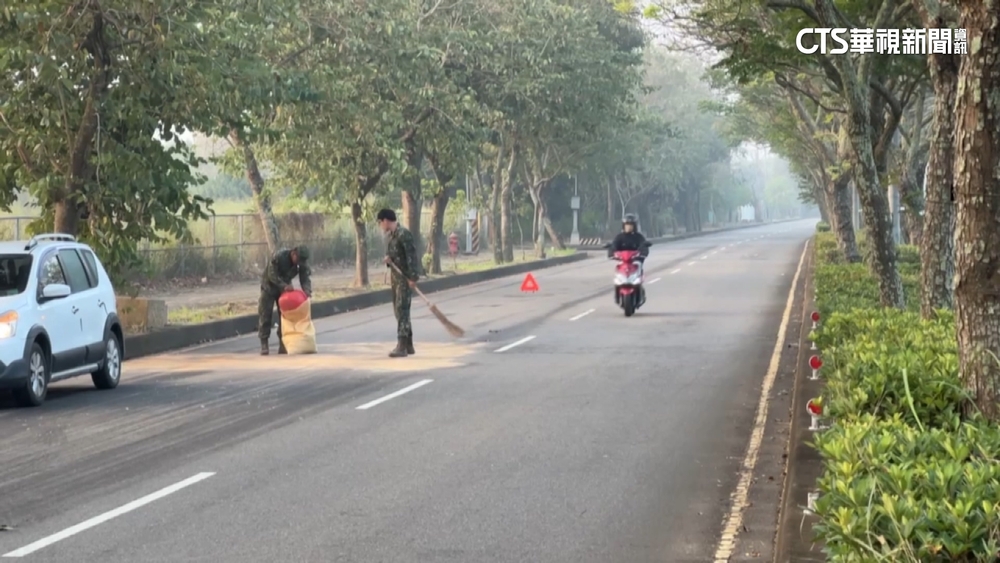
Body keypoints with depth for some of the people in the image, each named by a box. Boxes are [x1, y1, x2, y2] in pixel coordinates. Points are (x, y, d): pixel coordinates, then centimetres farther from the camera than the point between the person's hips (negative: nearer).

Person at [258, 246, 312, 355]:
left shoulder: (302, 263, -18)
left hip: (285, 287, 4)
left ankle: (283, 344, 7)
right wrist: (284, 286, -43)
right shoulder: (279, 256, -32)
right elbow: (272, 274, -31)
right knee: (265, 316, -5)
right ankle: (264, 344, 0)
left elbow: (305, 278, -19)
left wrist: (307, 290, -42)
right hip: (269, 286, -4)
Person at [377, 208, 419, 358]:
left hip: (406, 278, -10)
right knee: (399, 310, 12)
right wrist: (388, 260, -2)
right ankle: (408, 345, 19)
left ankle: (402, 346, -12)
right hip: (395, 276, 10)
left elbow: (411, 256, -19)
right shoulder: (389, 235, 12)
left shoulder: (403, 234, -16)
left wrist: (412, 277, -23)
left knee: (402, 310, -12)